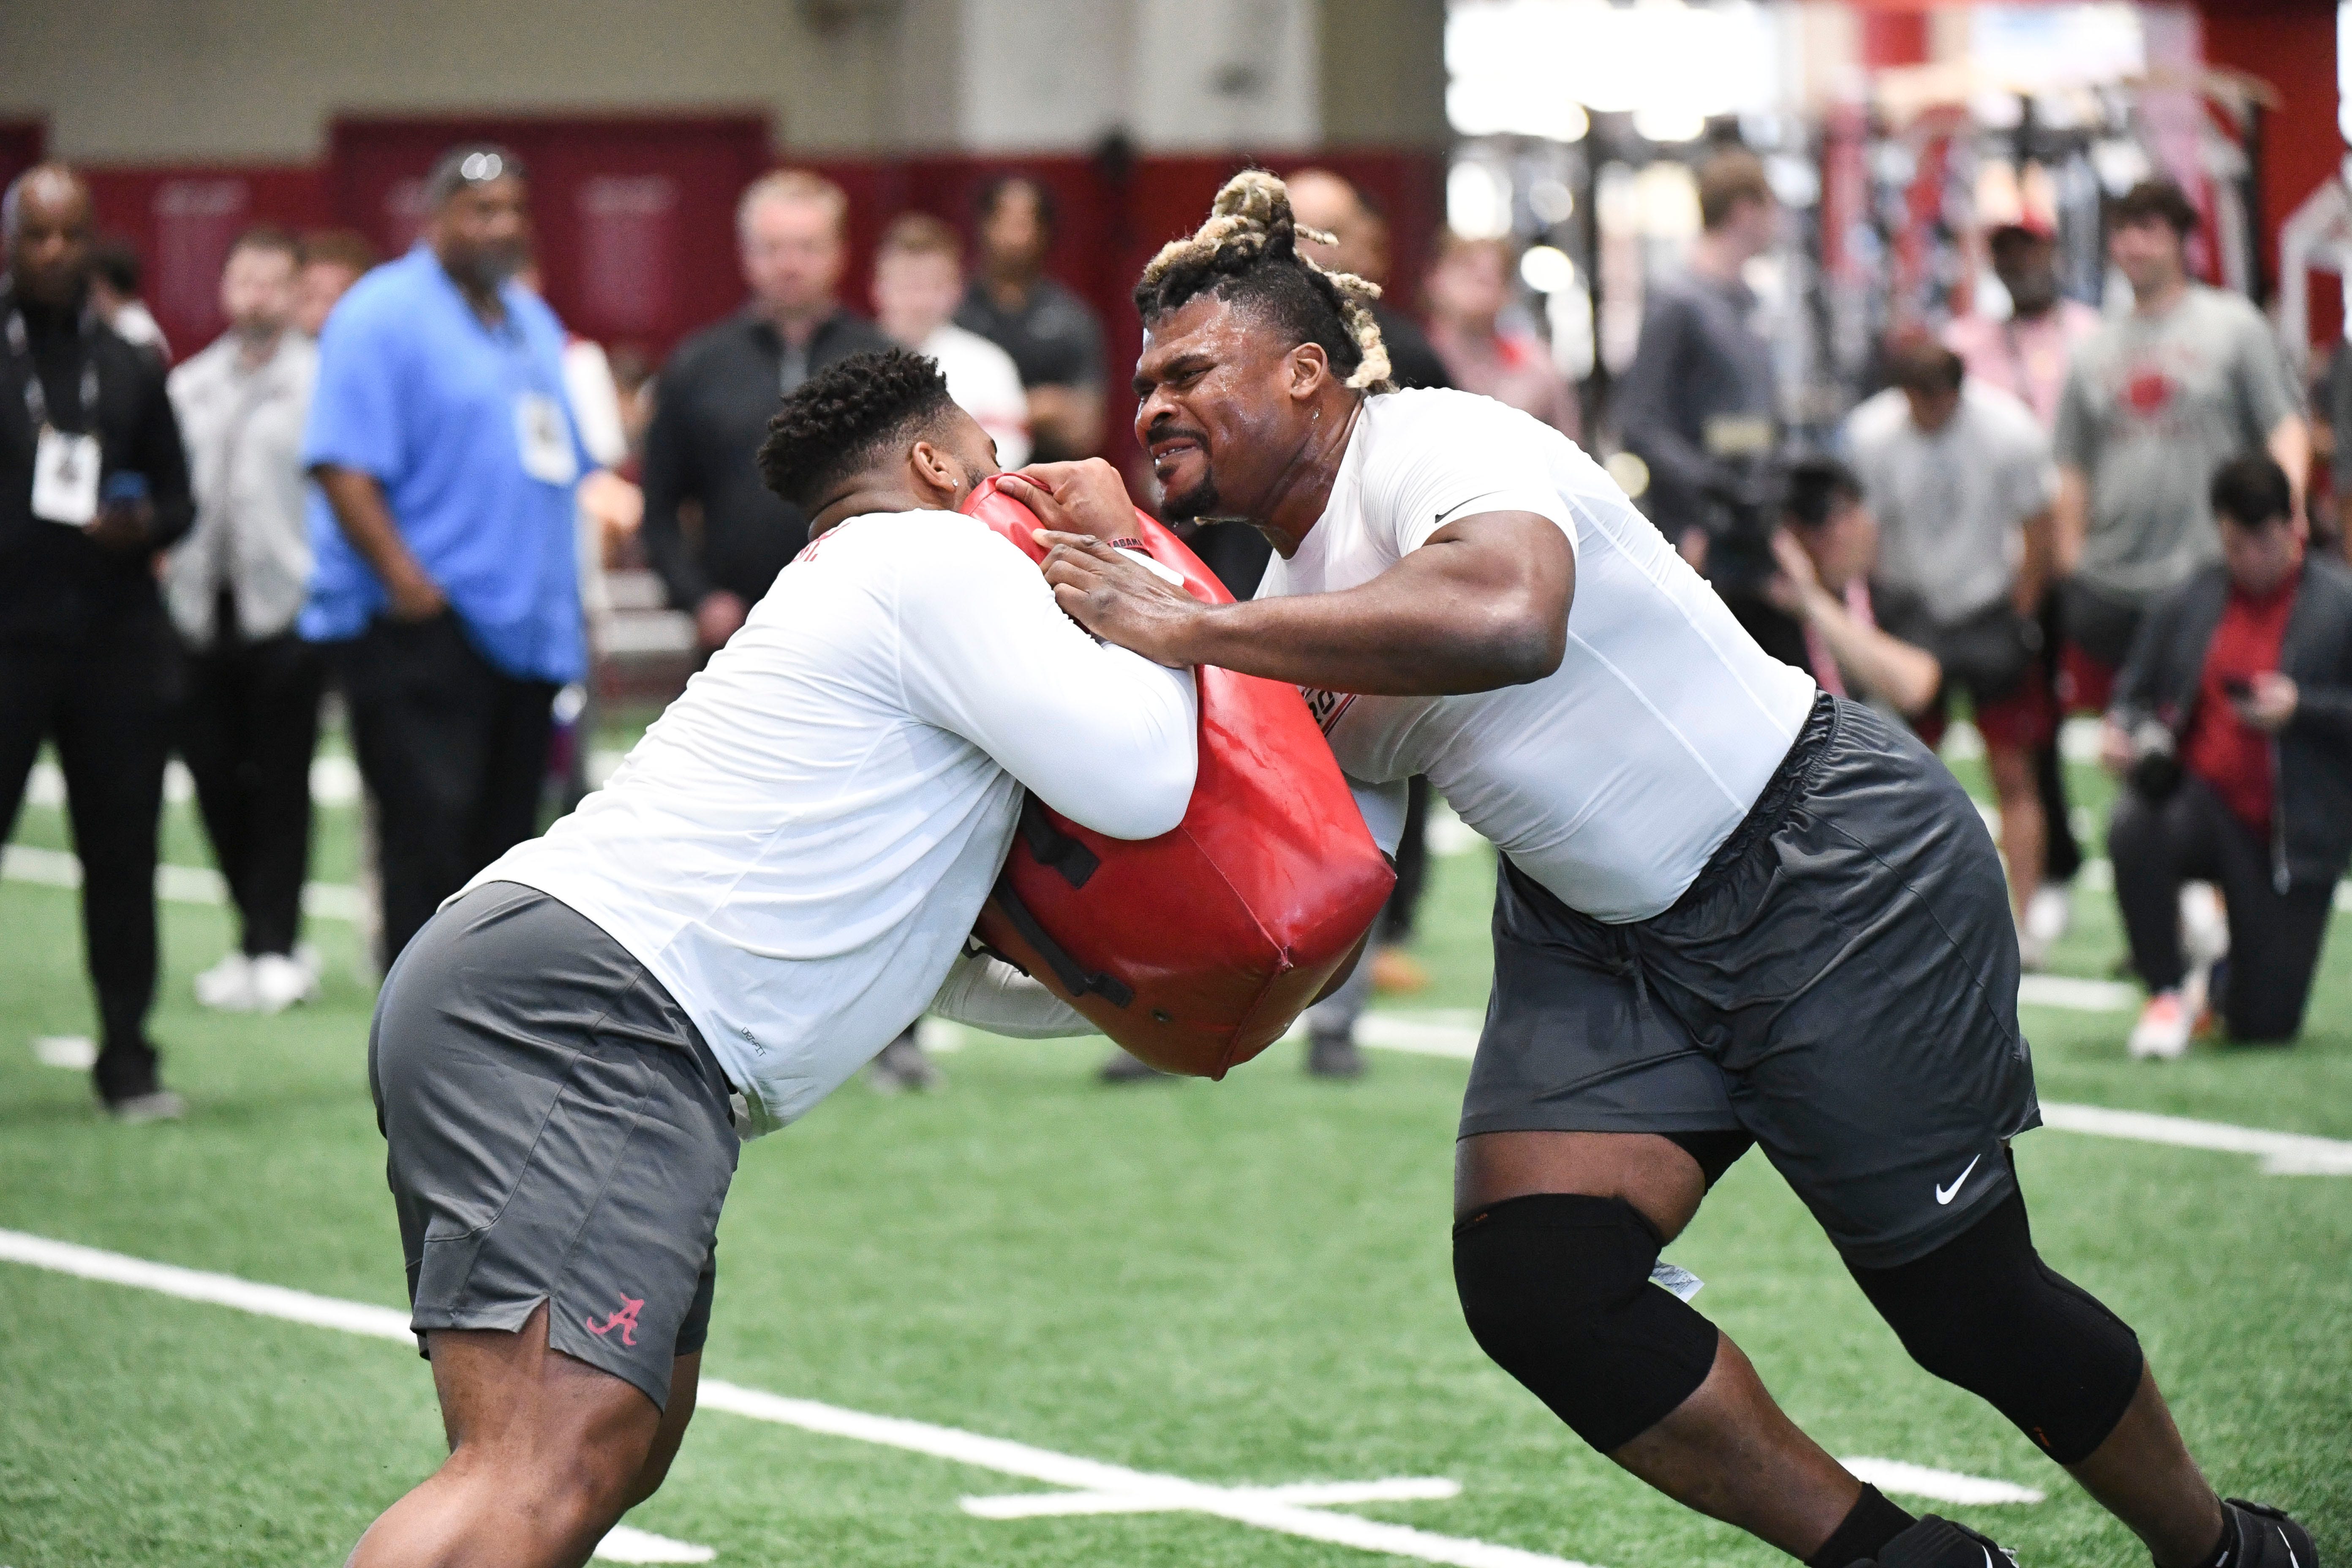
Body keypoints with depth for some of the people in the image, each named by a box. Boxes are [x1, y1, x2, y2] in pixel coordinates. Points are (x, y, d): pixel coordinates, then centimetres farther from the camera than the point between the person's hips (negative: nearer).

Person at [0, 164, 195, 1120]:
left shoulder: (128, 370, 14)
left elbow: (178, 497, 17)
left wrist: (145, 525, -5)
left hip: (117, 644, 3)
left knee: (122, 854, 3)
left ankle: (127, 1057, 11)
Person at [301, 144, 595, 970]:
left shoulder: (534, 323, 19)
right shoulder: (382, 317, -7)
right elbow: (343, 468, -16)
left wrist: (566, 603, 17)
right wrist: (409, 584, -22)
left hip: (524, 631, 8)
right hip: (420, 629, -8)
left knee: (504, 844, 10)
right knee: (429, 844, -12)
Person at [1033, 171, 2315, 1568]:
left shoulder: (1434, 447, -21)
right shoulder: (1297, 622, 7)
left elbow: (1507, 617, -44)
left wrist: (1192, 630, -40)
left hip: (1834, 867, -8)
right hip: (1601, 941, 8)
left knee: (1971, 1303, 1)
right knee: (1533, 1279, -14)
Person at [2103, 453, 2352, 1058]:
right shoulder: (2186, 605, 6)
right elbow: (2135, 693, 14)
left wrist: (2299, 709, -20)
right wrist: (2125, 733, -9)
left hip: (2291, 834, -2)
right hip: (2203, 799, 2)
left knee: (2265, 1027, -3)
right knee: (2133, 829, -37)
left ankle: (2231, 974, 37)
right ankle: (2168, 995, -14)